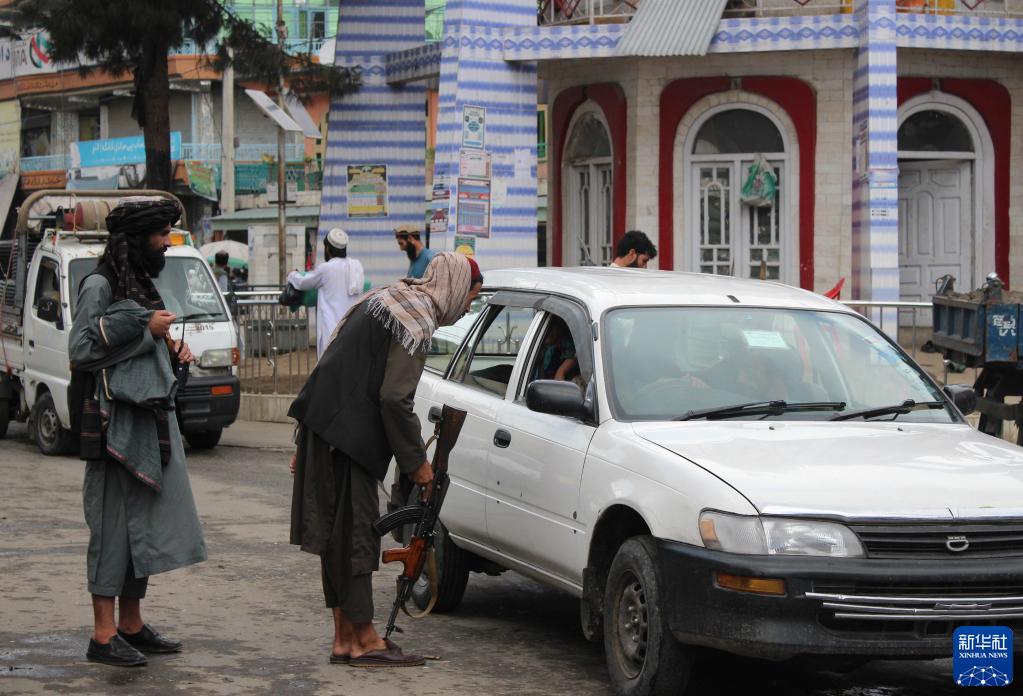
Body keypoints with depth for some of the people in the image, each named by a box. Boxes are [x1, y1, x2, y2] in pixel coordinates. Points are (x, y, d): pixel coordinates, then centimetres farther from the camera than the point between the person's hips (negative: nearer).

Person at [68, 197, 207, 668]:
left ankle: (131, 625, 19)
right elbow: (80, 352, -17)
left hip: (151, 420, 9)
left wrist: (172, 352, 9)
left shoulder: (140, 285, 18)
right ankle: (104, 634, -4)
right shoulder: (100, 285, -9)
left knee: (142, 524, 11)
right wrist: (143, 328, -17)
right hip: (118, 422, -9)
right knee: (114, 523, -7)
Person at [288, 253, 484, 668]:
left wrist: (304, 442, 23)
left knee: (338, 534, 12)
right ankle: (364, 640, 0)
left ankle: (345, 639, 17)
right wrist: (416, 461, -5)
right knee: (355, 531, -5)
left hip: (324, 428, 10)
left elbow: (339, 365, 21)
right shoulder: (416, 321, -10)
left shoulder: (385, 300, 20)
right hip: (348, 435, -10)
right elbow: (395, 399, -16)